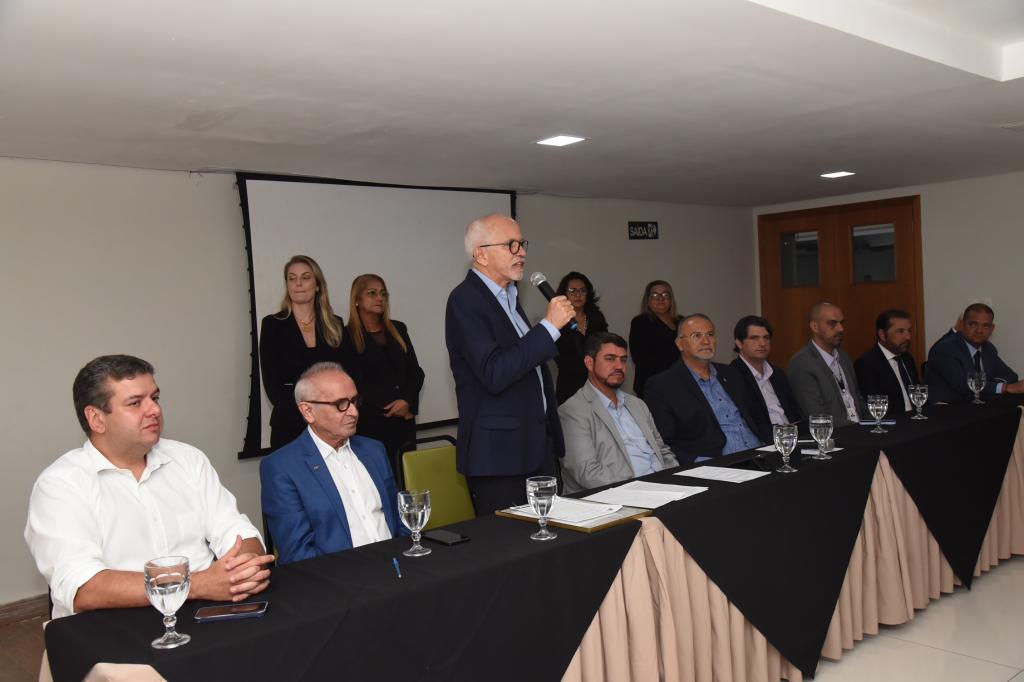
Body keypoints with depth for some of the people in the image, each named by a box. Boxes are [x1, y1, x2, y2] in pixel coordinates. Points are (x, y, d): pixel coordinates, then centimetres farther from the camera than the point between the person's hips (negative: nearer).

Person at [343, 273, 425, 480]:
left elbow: (416, 372, 12)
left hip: (404, 421, 4)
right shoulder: (348, 337, -1)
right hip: (370, 424, -4)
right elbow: (356, 384, -5)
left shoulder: (398, 329, 15)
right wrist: (393, 406, -9)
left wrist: (407, 401, -6)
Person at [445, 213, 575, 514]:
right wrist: (549, 325, -20)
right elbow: (494, 375, -24)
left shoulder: (508, 296, 16)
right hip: (500, 456, -8)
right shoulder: (465, 300, -13)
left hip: (537, 446, 8)